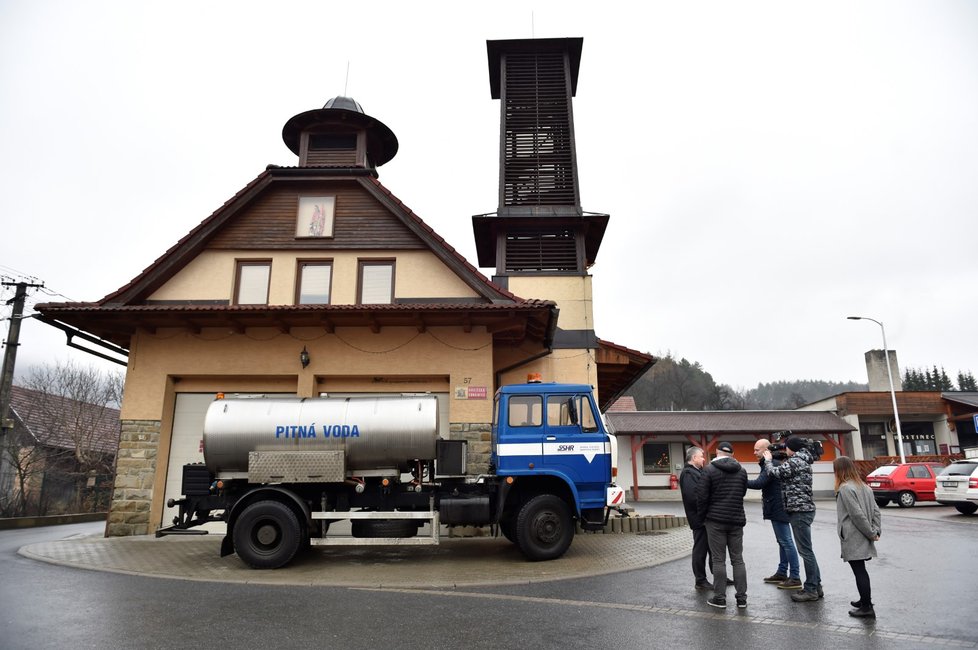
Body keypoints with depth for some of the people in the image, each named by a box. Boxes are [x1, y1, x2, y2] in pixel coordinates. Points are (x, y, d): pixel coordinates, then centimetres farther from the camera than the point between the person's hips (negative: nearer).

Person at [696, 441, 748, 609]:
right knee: (738, 559, 11)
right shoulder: (742, 471, 5)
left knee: (719, 560, 2)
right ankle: (741, 598, 13)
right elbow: (743, 492, 12)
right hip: (737, 520, 4)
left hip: (716, 520, -4)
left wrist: (702, 514, 5)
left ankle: (719, 598, 5)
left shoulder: (709, 470, -10)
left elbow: (701, 496, -10)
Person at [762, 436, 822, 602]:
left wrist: (768, 460, 4)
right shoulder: (803, 461, 16)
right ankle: (816, 586, 21)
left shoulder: (795, 461, -15)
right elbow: (786, 477, 16)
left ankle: (811, 590, 1)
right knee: (807, 550, 15)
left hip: (799, 510, -10)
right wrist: (771, 459, 13)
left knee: (805, 550, -5)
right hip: (804, 509, 10)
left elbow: (775, 472, -14)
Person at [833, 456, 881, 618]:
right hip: (863, 538, 9)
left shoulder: (845, 488, -16)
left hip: (853, 539, -9)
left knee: (859, 571, -3)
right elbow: (876, 510, 11)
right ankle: (865, 600, 30)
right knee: (861, 570, 20)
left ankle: (867, 608, 1)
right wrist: (876, 530, 7)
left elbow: (857, 514, -19)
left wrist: (871, 533, -9)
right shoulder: (864, 486, 12)